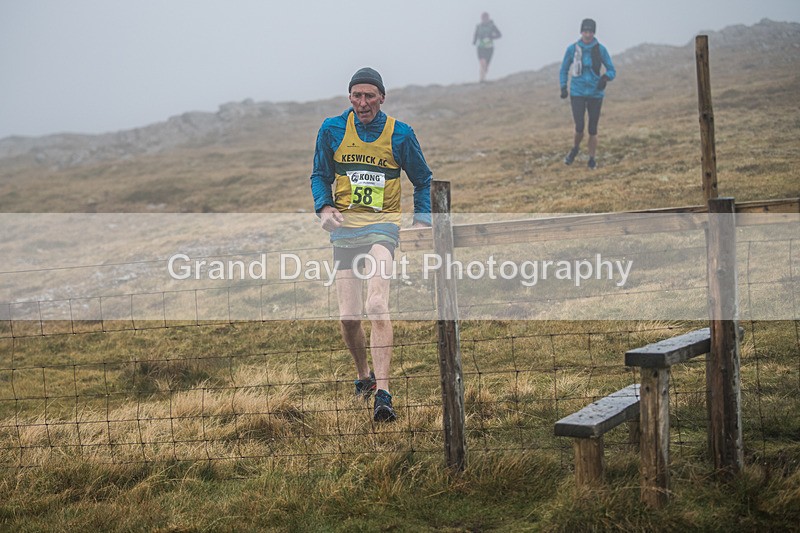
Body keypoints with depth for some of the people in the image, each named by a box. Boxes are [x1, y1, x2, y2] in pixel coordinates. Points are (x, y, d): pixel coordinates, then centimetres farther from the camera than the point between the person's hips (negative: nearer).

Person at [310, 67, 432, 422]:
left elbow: (422, 180, 14)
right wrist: (324, 207, -5)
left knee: (377, 305, -23)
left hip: (382, 224, -2)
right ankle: (364, 376, 29)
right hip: (344, 225, 3)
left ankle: (382, 394, -26)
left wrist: (422, 219, 0)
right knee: (347, 316, 1)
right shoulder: (332, 130, 5)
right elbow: (320, 175, 15)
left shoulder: (400, 134, 2)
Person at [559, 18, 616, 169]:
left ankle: (592, 159, 19)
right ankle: (575, 148, 19)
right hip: (578, 93, 0)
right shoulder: (572, 49, -3)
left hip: (595, 93, 0)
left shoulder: (601, 49, -4)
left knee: (593, 129, 4)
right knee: (579, 126, -12)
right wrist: (563, 88, -8)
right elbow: (564, 70, 8)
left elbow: (612, 71, 1)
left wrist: (605, 77, -23)